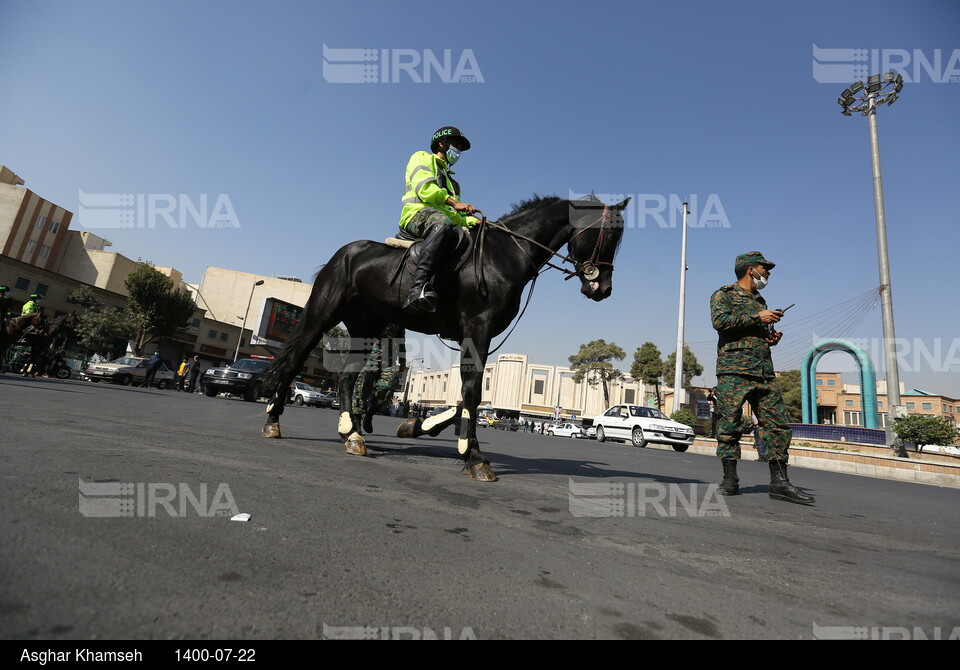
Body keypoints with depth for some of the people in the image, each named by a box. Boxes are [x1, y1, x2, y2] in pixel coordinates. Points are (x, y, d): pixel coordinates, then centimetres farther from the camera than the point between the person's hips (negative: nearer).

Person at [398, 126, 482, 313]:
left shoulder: (448, 178, 41)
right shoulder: (422, 158, 19)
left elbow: (457, 216, 30)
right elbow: (424, 187, -3)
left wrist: (474, 221, 11)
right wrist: (454, 203, -13)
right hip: (417, 213, -8)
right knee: (443, 224, -42)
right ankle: (418, 287, -57)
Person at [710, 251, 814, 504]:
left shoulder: (760, 301, 26)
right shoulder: (723, 294, 4)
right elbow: (720, 320, -15)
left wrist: (772, 337, 12)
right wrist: (757, 317, -12)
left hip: (765, 373, 7)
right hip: (733, 371, -7)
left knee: (778, 426, 1)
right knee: (729, 426, -4)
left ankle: (780, 482, 6)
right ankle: (729, 480, 5)